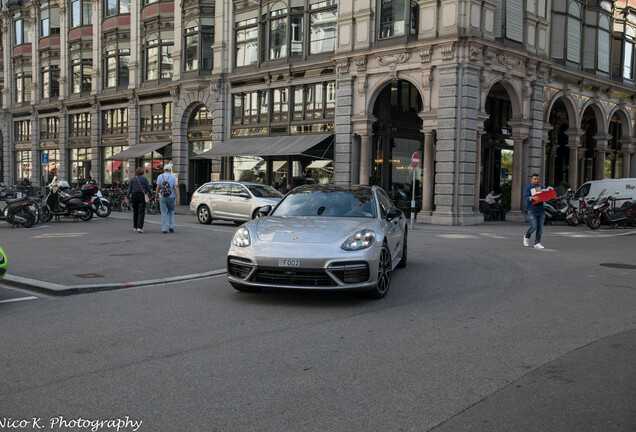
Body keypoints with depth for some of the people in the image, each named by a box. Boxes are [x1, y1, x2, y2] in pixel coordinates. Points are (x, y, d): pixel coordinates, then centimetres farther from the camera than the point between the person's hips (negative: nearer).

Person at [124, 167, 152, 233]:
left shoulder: (133, 180, 7)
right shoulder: (144, 179, -2)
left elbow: (129, 189, 3)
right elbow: (148, 188, -1)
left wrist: (127, 198, 0)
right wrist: (150, 192, 20)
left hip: (134, 196, 4)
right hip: (142, 196, -4)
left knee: (135, 211, 15)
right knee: (141, 212, -5)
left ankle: (135, 227, 23)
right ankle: (139, 227, -18)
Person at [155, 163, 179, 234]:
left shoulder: (160, 177, 1)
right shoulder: (173, 177, 0)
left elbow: (158, 187, -2)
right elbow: (175, 188, -7)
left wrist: (156, 195, 10)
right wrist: (177, 197, -7)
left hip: (162, 197, 0)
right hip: (171, 197, 0)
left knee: (164, 213, 3)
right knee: (171, 212, 16)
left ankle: (164, 229, 0)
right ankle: (171, 226, 6)